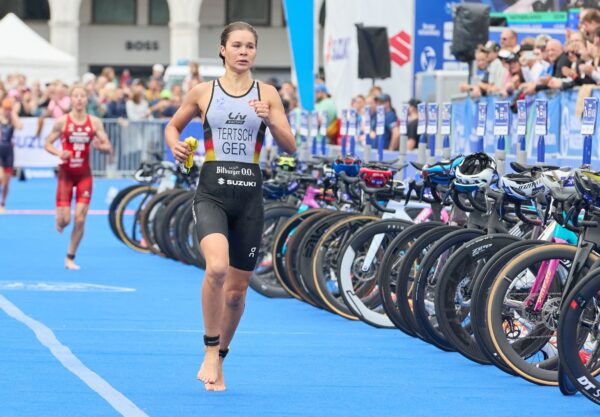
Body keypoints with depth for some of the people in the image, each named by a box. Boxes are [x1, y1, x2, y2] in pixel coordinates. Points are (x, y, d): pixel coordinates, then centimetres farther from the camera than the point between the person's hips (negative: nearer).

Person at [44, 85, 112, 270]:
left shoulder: (95, 122, -2)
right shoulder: (62, 121, -7)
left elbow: (109, 148, 1)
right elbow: (47, 144, 0)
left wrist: (100, 146, -22)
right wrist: (59, 153, -19)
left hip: (84, 173, 1)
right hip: (66, 172, -1)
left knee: (80, 219, -5)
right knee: (65, 220, -4)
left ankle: (70, 258, 11)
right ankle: (60, 219, 36)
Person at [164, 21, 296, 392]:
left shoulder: (267, 94, 5)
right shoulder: (203, 93, 4)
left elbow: (290, 147, 2)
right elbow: (173, 125, 19)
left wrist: (270, 119, -16)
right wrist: (175, 144, -3)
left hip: (250, 194, 2)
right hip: (212, 191, -2)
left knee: (237, 289, 8)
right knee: (217, 267, -28)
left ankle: (220, 360, 29)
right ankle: (210, 353, -14)